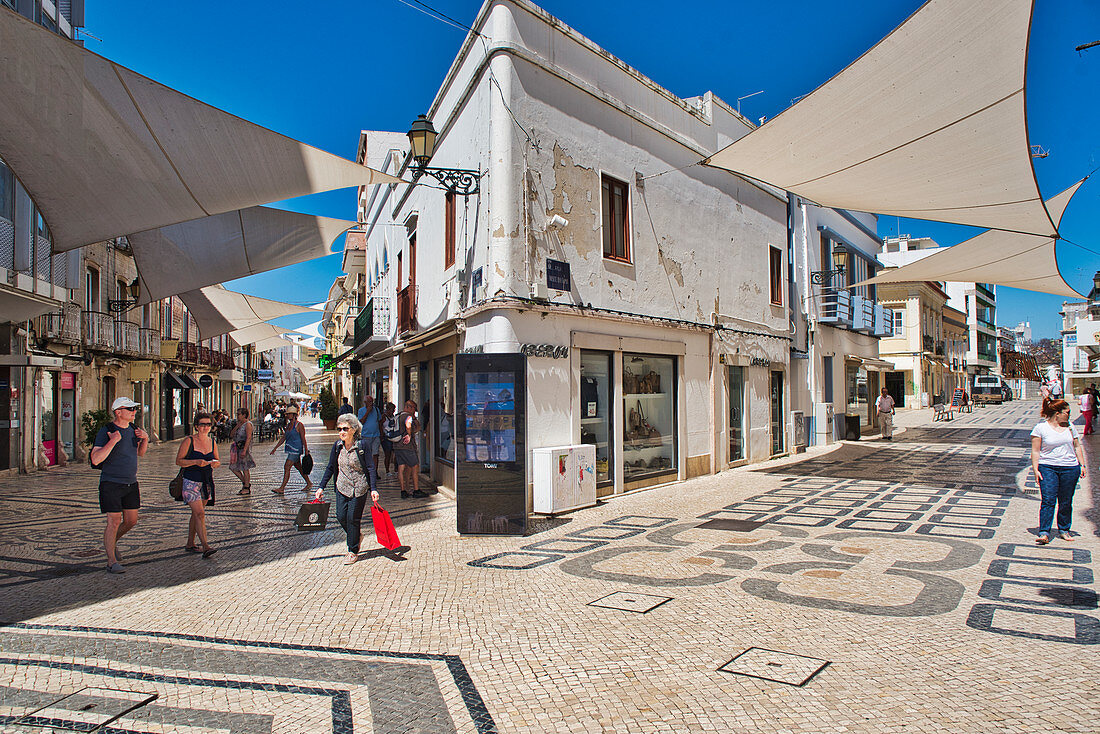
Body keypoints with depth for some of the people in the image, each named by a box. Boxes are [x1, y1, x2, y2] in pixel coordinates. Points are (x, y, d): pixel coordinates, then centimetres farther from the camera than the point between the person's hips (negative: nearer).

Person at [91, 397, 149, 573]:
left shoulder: (132, 429, 7)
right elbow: (95, 459, -21)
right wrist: (113, 441, -27)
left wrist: (145, 439, 0)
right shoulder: (105, 431, -13)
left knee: (131, 521, 10)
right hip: (111, 484, -6)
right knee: (114, 522, -6)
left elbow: (140, 453, 19)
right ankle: (112, 562, 5)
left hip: (131, 484, 6)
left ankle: (112, 542, 37)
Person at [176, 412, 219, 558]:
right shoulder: (189, 441, -8)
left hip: (206, 482, 5)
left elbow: (217, 461, 16)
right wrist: (196, 462, -21)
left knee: (196, 513, 15)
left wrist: (215, 463, -8)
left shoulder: (213, 442, 6)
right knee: (200, 513, -14)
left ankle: (190, 544, 27)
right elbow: (178, 461, -7)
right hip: (191, 482, -5)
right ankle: (205, 547, -17)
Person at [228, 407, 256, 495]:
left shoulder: (248, 424, -11)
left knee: (245, 469, -3)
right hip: (237, 448, 9)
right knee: (233, 467, 10)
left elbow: (248, 438, -19)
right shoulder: (240, 424, 16)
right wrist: (237, 426, 0)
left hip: (244, 447, -9)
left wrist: (244, 450, -26)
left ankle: (247, 488, 6)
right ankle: (245, 483, 22)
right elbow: (232, 435, 14)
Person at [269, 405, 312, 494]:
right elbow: (283, 438, 18)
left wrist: (306, 451, -12)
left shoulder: (299, 425, -10)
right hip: (291, 450, 9)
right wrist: (275, 448, 15)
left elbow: (303, 439, -11)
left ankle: (282, 488, -12)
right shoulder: (288, 425, 13)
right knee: (299, 467, 14)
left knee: (287, 467, -13)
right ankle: (309, 484, 25)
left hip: (296, 449, -9)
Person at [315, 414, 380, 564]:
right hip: (342, 487, 5)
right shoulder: (337, 446, 0)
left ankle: (353, 552, 15)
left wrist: (374, 489, -15)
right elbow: (330, 468, 9)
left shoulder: (362, 444, -13)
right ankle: (357, 536, 32)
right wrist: (321, 487, 7)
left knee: (353, 518, -1)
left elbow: (371, 468, -11)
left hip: (359, 488, -4)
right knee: (341, 516, 3)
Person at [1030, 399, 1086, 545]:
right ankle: (1044, 533, -10)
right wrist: (1035, 470, -10)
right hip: (1048, 468, -4)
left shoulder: (1070, 426, 9)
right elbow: (1035, 451, -4)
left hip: (1070, 469, 4)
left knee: (1066, 502, 8)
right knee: (1048, 501, -10)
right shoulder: (1040, 428, -5)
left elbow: (1077, 446, 17)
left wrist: (1082, 465, 11)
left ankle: (1064, 530, 22)